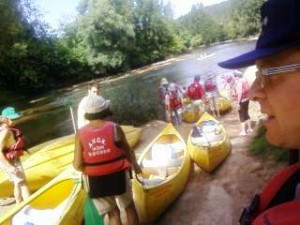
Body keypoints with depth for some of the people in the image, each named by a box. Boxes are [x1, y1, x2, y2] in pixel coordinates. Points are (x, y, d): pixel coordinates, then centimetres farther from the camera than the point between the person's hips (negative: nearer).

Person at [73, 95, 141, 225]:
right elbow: (128, 151, -1)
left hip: (95, 181, 1)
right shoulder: (115, 128, -14)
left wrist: (88, 170, 9)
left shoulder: (80, 134, -11)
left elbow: (77, 165, -13)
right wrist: (135, 165, 18)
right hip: (118, 175, -1)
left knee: (112, 213, 20)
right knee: (129, 206, 24)